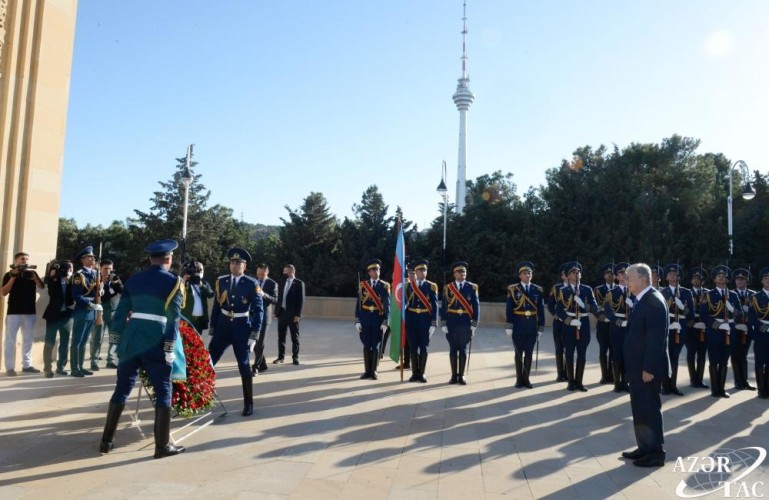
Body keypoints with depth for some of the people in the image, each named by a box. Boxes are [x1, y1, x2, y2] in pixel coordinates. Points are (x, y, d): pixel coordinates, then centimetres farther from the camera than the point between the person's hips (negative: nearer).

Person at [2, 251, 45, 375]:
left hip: (30, 311, 4)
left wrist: (34, 276, -15)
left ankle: (27, 365, 14)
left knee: (28, 339, 7)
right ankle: (10, 367, -1)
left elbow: (42, 286, 1)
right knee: (10, 339, -3)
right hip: (14, 311, -3)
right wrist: (13, 277, -14)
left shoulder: (32, 272, 11)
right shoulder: (9, 274, 2)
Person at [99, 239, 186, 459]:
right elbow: (173, 317, -9)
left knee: (122, 389, 15)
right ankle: (162, 446, 7)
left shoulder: (133, 279, 11)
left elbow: (120, 312, 11)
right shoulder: (174, 281, -4)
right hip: (155, 343, -5)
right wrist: (170, 348, -8)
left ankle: (107, 441, 24)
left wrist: (114, 342, 15)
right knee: (163, 393, 4)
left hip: (130, 340, 5)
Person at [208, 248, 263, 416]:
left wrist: (254, 334, -13)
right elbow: (216, 306, 8)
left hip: (242, 329, -3)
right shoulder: (221, 281, 3)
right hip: (222, 328, 4)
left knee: (244, 366, 1)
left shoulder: (252, 284, -9)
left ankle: (248, 403, 13)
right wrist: (212, 329, 7)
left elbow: (258, 310, -9)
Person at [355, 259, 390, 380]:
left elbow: (387, 305, -3)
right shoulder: (362, 285, 4)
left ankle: (373, 371, 14)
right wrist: (357, 320, -3)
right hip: (365, 320, 1)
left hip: (378, 320, -1)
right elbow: (358, 303, 3)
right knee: (366, 346, 7)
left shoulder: (384, 286, 1)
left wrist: (386, 322, -10)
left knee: (376, 346, 4)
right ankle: (367, 371, 16)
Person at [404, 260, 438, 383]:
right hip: (411, 320, 1)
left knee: (424, 347, 3)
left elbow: (435, 306, -2)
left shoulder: (431, 286, 2)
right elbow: (404, 302, 7)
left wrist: (433, 323, -9)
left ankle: (421, 373, 13)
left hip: (425, 320, -1)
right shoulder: (408, 285, 6)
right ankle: (415, 373, 14)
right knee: (413, 347, 5)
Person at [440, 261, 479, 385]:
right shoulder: (448, 287, 2)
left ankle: (461, 375, 15)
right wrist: (443, 323, -6)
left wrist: (474, 323, -7)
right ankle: (454, 375, 15)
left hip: (466, 322, 0)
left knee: (463, 349, 6)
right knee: (453, 349, 6)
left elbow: (476, 306, -1)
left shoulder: (472, 287, 2)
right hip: (452, 322, 0)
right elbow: (444, 306, 0)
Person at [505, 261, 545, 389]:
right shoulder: (513, 289, -2)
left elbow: (541, 310, 6)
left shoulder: (538, 290, 6)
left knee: (529, 353, 7)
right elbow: (509, 309, -5)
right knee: (519, 353, 6)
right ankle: (519, 379, 14)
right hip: (518, 325, -2)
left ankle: (526, 379, 16)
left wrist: (541, 328, 2)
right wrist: (508, 326, -10)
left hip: (532, 326, 2)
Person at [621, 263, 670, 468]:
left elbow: (656, 338, -23)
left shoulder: (654, 301, -19)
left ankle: (656, 453, 14)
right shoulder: (643, 299, 12)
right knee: (639, 409, 16)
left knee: (650, 409, 2)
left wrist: (649, 368, -22)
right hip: (638, 365, 9)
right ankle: (644, 448, 28)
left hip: (647, 367, -9)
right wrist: (637, 366, 16)